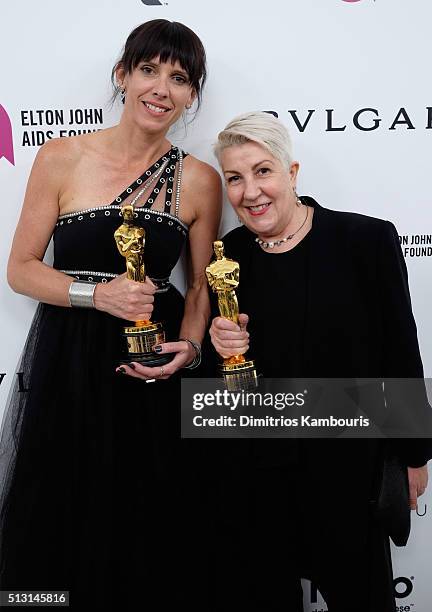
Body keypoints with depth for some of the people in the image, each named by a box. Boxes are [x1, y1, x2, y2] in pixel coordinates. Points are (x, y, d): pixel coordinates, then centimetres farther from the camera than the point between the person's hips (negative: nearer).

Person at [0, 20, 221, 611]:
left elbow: (201, 287, 8)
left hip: (154, 365, 1)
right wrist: (97, 293, -15)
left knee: (145, 527, 11)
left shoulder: (200, 180, 0)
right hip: (67, 363, 0)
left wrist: (189, 346, -10)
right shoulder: (62, 158, -3)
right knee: (60, 516, 11)